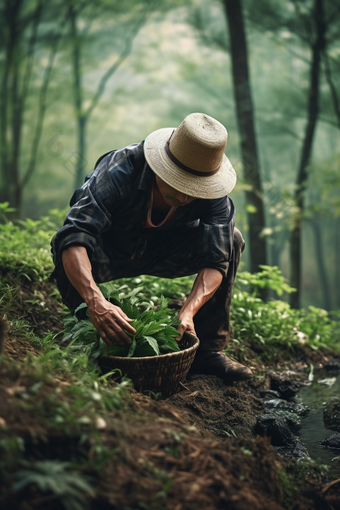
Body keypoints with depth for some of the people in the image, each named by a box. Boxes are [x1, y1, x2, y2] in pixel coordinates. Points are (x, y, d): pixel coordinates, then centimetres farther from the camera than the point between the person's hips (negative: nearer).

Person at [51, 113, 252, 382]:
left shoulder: (214, 195, -24)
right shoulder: (119, 171, -36)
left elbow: (216, 260, -26)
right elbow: (73, 237, -46)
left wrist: (188, 312, -45)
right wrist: (97, 302, -62)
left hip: (161, 254, 3)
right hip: (108, 252, -3)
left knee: (231, 239, -19)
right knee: (75, 253, -38)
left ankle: (208, 349, -11)